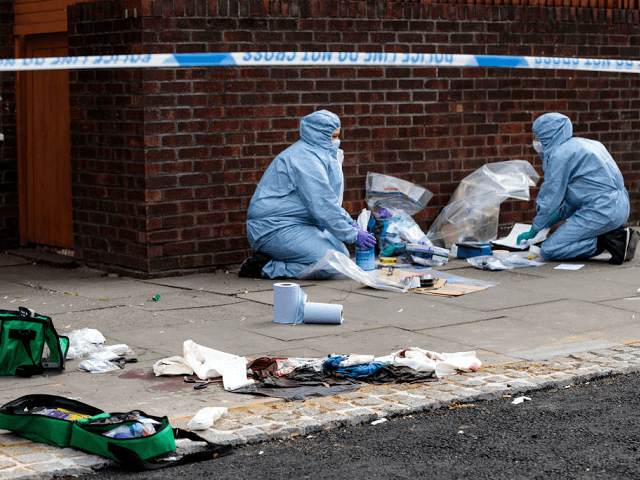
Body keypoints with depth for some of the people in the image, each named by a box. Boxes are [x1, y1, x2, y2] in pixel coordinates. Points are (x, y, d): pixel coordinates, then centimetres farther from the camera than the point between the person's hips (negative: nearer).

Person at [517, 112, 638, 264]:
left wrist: (533, 231, 5)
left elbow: (550, 198, -7)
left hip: (601, 211, -10)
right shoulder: (579, 144, 20)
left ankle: (605, 242, -15)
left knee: (548, 250, -9)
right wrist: (557, 217, 26)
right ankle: (618, 234, 8)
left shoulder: (560, 155, -9)